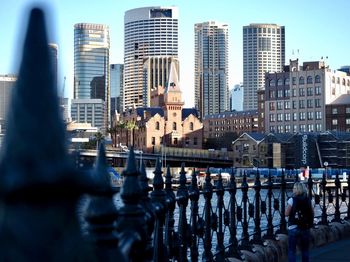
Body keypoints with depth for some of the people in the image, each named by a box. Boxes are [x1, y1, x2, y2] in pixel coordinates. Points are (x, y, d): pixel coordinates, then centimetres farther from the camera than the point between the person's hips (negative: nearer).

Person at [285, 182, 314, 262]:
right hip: (305, 228, 4)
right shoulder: (308, 200, 2)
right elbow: (312, 213, 8)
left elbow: (286, 214, -8)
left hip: (294, 228, -4)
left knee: (291, 250, 2)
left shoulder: (292, 200, -10)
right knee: (305, 249, 15)